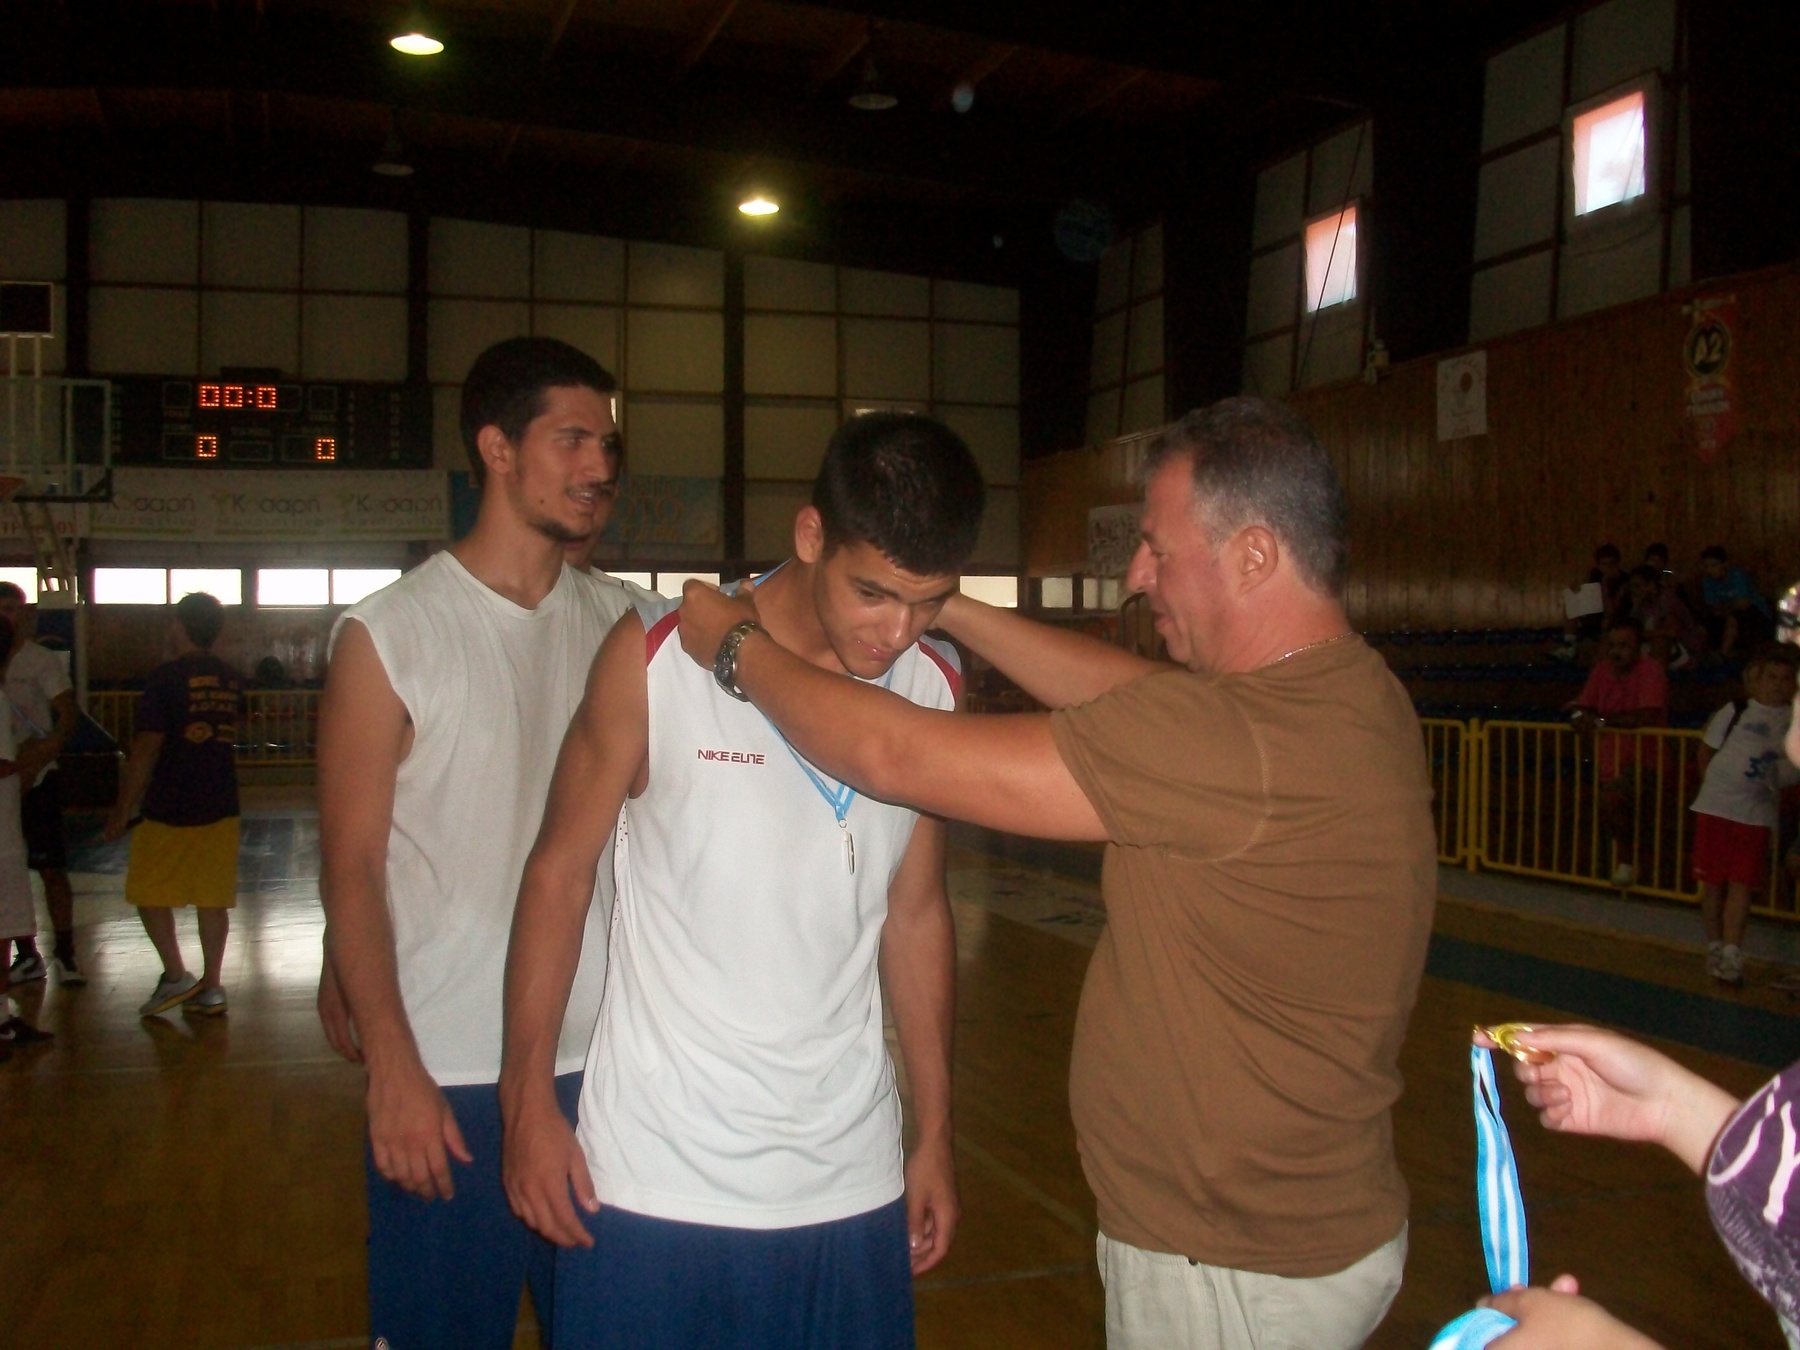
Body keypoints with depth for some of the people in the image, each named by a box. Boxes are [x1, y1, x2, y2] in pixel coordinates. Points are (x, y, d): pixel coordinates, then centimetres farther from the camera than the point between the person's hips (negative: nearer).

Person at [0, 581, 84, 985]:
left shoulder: (42, 660, -3)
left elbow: (68, 717, -10)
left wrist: (34, 762, -22)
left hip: (37, 780, -4)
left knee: (52, 868, -2)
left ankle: (64, 954, 4)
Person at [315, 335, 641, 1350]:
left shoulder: (619, 624, 5)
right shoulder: (390, 635, -6)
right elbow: (353, 865, -6)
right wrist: (393, 1064, -13)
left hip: (601, 1058, 4)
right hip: (444, 1073, -3)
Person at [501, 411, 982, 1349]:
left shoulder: (935, 689, 1)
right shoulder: (656, 657, -10)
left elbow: (915, 912, 9)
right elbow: (559, 874, -3)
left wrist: (935, 1134, 12)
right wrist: (528, 1102, -3)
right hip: (654, 1184, -3)